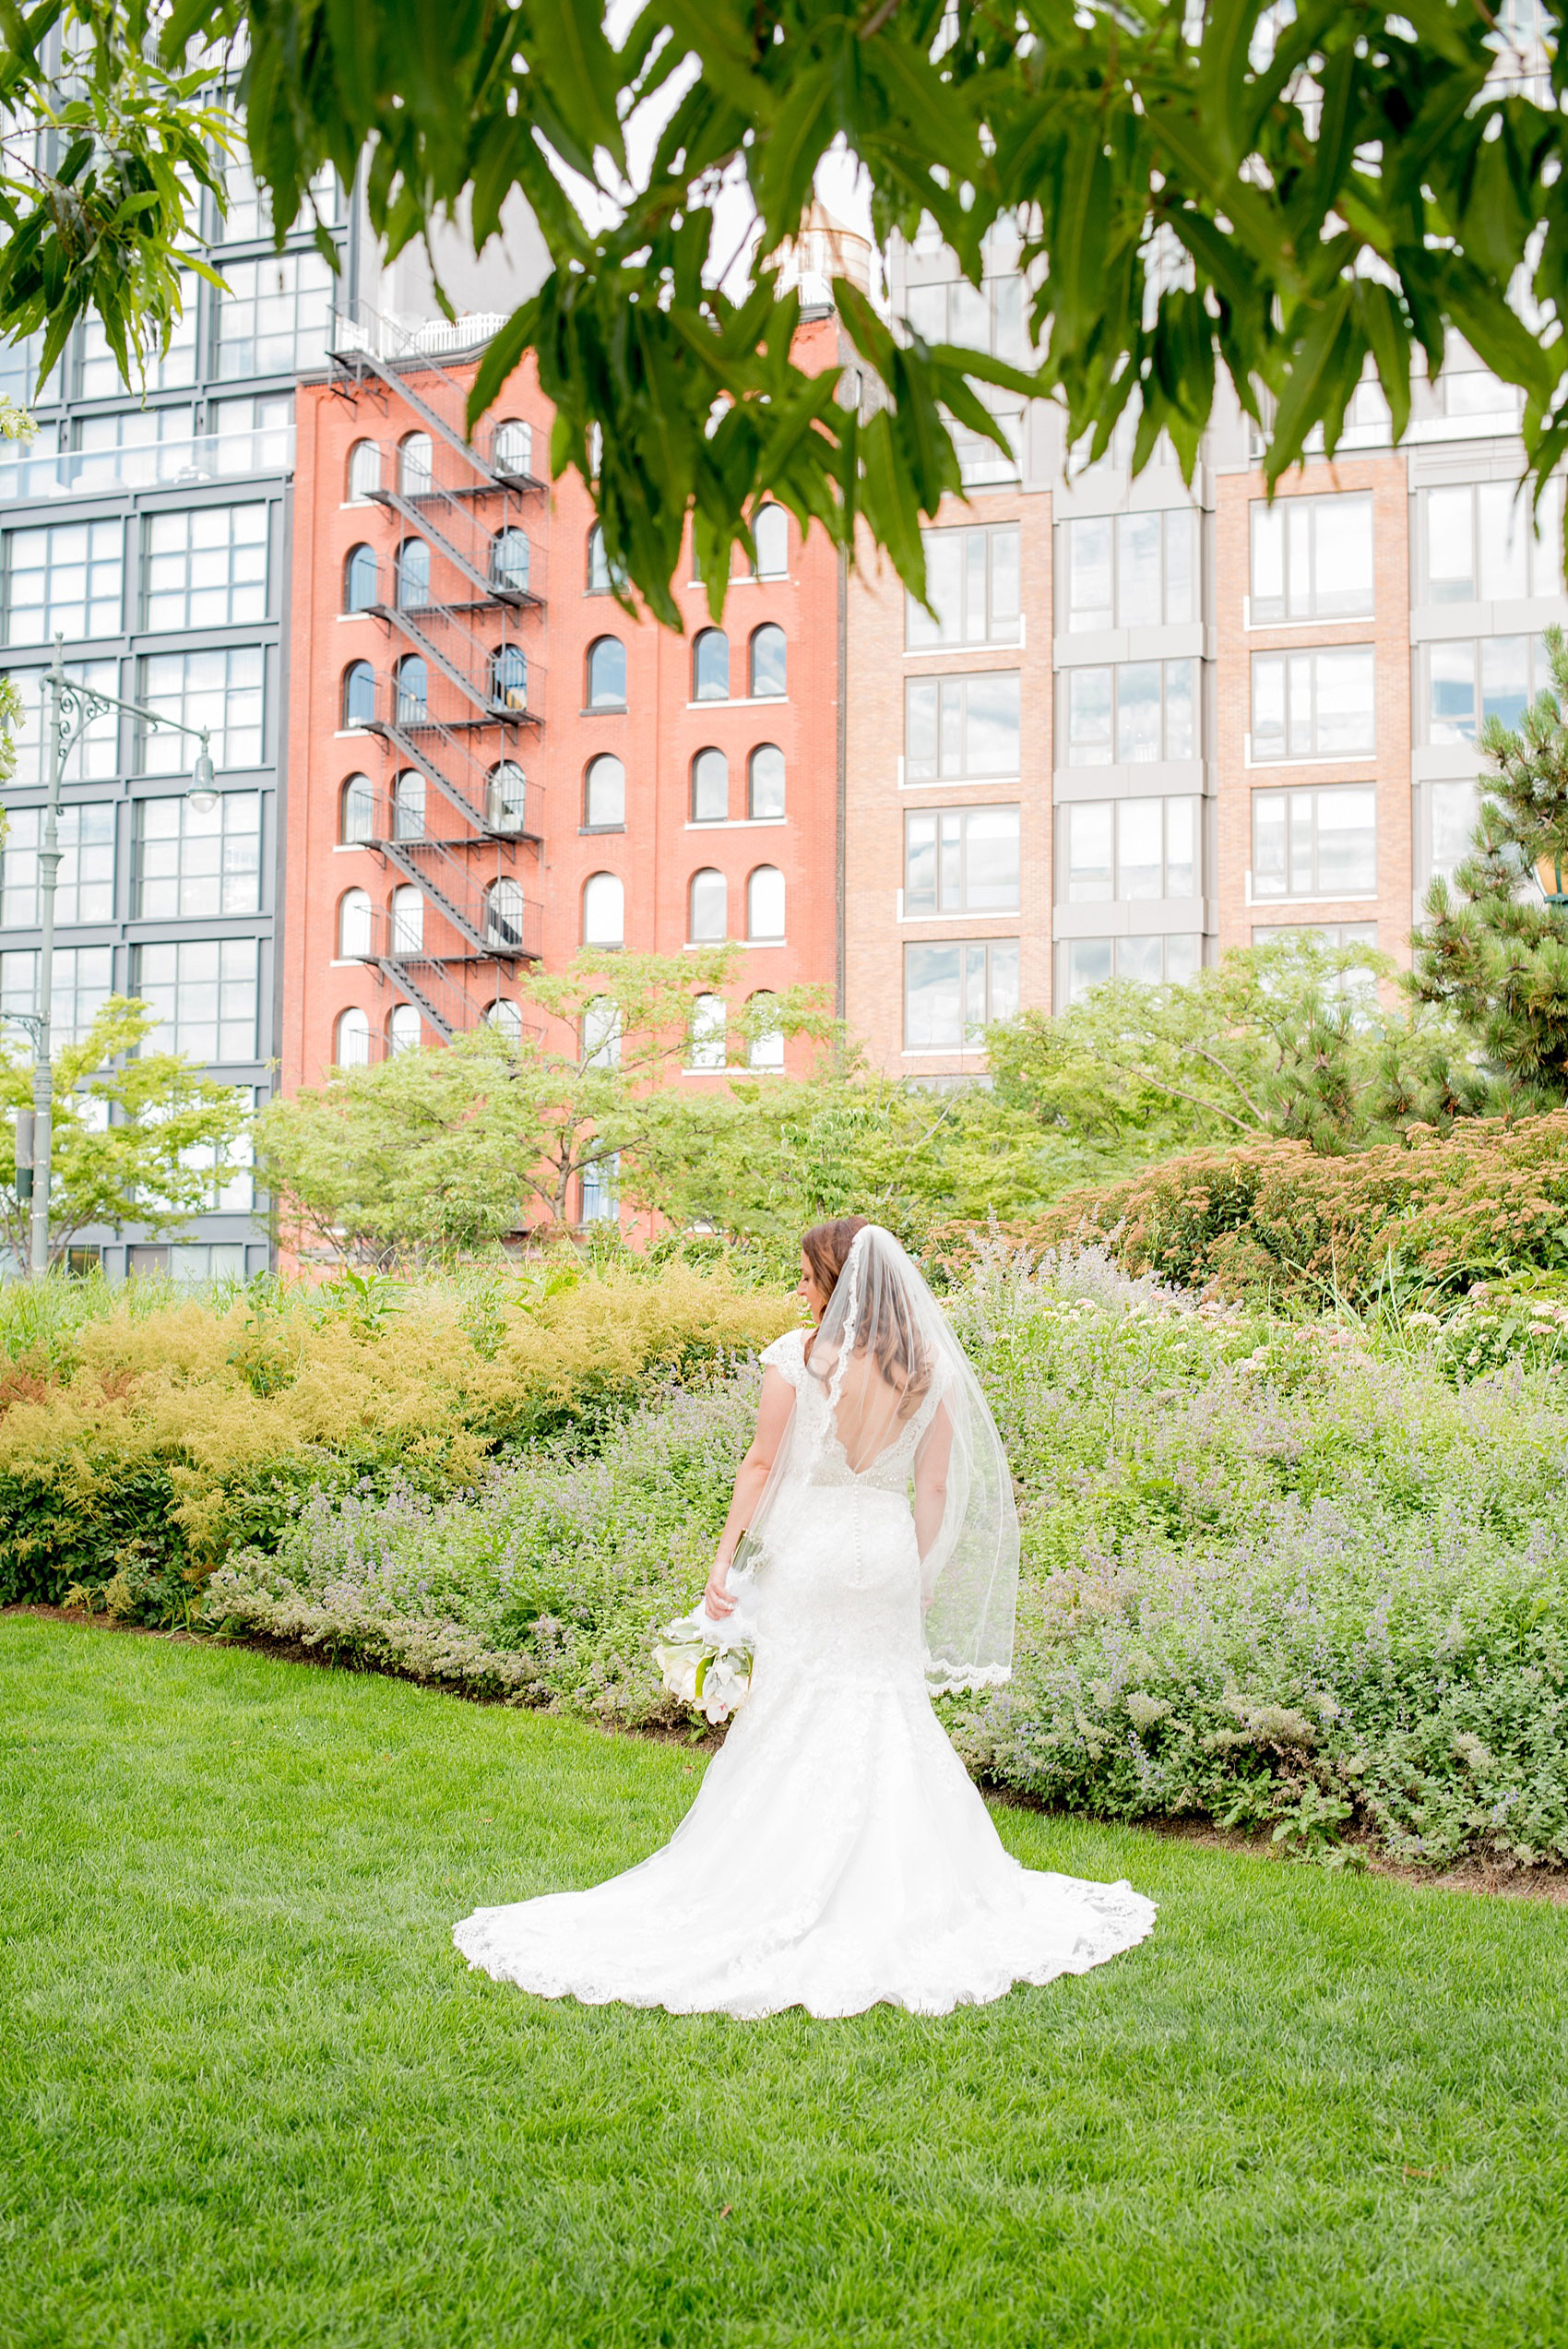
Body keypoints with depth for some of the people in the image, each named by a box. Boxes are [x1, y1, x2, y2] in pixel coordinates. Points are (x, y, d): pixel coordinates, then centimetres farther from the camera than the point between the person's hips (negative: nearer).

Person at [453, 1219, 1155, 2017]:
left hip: (803, 1552, -3)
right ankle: (906, 1897, 17)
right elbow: (936, 1488, 4)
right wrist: (921, 1577, 12)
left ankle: (778, 1902, 9)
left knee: (786, 1721, 4)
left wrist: (725, 1556, 0)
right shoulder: (929, 1370, 2)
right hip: (887, 1555, 3)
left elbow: (762, 1462, -6)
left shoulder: (796, 1355, -8)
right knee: (890, 1720, 12)